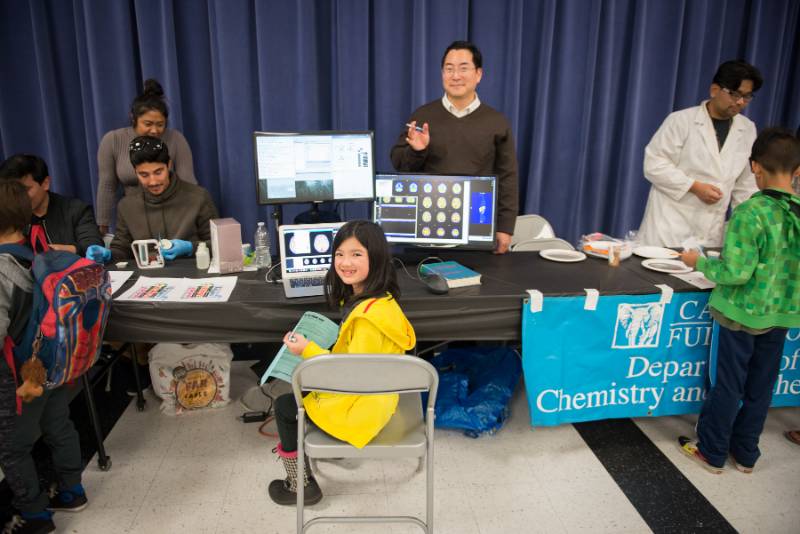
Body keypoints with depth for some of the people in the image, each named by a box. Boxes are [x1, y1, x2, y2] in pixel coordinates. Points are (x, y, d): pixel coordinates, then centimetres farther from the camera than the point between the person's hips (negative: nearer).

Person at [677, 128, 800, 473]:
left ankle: (712, 452, 23)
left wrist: (699, 263, -9)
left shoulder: (750, 212, -21)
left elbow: (736, 271, -24)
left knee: (729, 385, 8)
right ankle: (746, 454, 32)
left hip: (743, 312, -5)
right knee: (760, 387, 16)